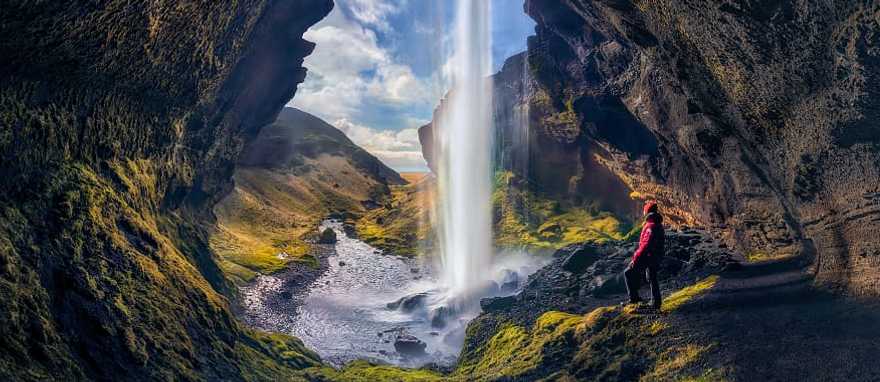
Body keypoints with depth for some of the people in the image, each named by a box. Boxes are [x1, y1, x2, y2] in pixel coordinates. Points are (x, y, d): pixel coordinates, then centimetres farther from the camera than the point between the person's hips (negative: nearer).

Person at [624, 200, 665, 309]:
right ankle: (656, 303, 23)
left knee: (629, 273, 0)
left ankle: (634, 297, -2)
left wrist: (636, 258, -24)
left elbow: (646, 244, -27)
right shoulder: (659, 225, 10)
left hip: (647, 256, -9)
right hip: (656, 257, 9)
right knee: (653, 279, 18)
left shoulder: (650, 226, -21)